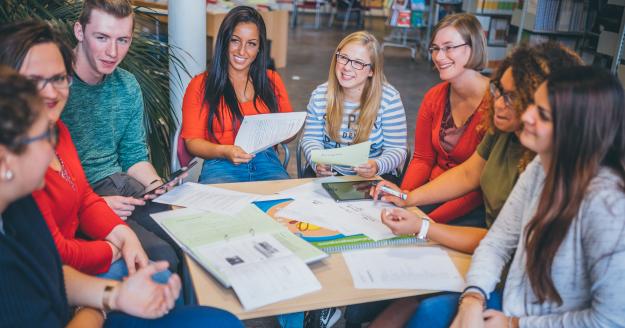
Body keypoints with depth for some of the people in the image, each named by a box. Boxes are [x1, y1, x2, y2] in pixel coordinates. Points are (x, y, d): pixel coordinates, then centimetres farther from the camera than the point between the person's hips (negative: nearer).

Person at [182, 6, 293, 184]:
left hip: (267, 164, 3)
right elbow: (192, 140, 3)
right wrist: (225, 151, -17)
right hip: (221, 166, -2)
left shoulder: (272, 81, 16)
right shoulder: (201, 85, 8)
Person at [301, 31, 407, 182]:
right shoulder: (320, 95, -1)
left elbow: (396, 149, -9)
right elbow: (311, 138, 4)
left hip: (374, 178, -1)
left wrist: (377, 166, -30)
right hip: (328, 173, 1)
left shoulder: (389, 98, -11)